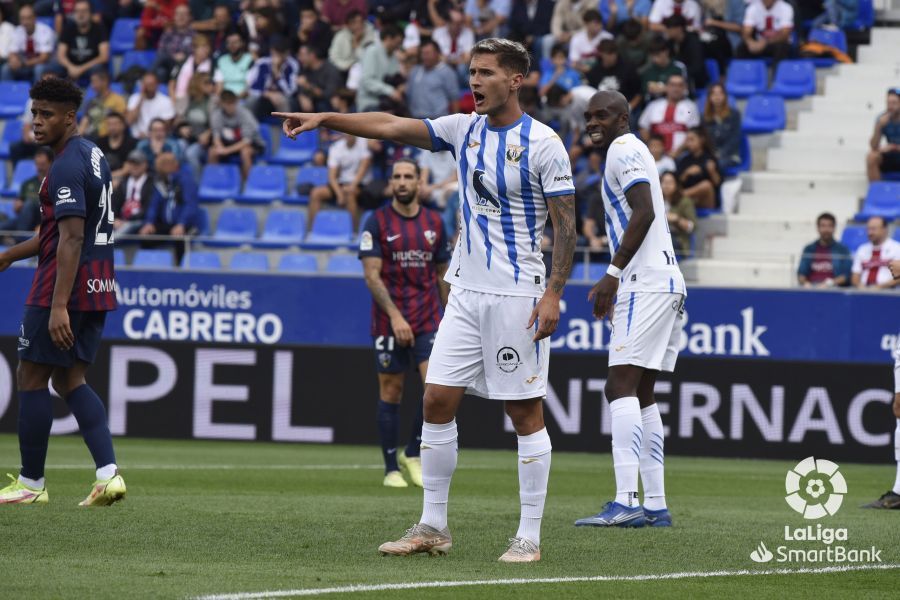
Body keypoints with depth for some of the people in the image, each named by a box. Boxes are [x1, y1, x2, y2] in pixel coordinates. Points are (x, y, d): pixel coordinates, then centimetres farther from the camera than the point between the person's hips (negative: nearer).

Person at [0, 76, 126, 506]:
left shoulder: (66, 168, -17)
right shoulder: (94, 157, 14)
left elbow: (71, 239, -24)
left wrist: (58, 306, -28)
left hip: (62, 288, -9)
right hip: (97, 289, 9)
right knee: (69, 381, 12)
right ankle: (108, 473, -1)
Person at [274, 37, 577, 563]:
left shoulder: (543, 143, -9)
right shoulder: (464, 129, 8)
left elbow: (566, 223, -9)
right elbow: (394, 126, 2)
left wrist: (554, 293, -16)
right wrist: (327, 119, -8)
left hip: (517, 296, -6)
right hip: (467, 289, 6)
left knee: (525, 412, -2)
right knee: (438, 399, 2)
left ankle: (530, 536, 4)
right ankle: (433, 526, 10)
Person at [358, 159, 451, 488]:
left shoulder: (434, 222, 8)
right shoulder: (378, 222, -3)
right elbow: (372, 275, -9)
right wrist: (395, 315, -19)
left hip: (428, 320, 2)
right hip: (389, 321, -2)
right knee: (390, 392, 2)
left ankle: (413, 453, 5)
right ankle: (391, 468, 11)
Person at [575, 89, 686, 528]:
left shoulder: (624, 149, -6)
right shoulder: (630, 152, 24)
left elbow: (644, 212, -19)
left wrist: (613, 273, -20)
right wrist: (617, 283, 27)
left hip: (646, 282, -11)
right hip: (664, 281, 11)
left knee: (621, 386, -16)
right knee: (641, 395, 12)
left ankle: (625, 502, -26)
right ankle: (655, 505, 12)